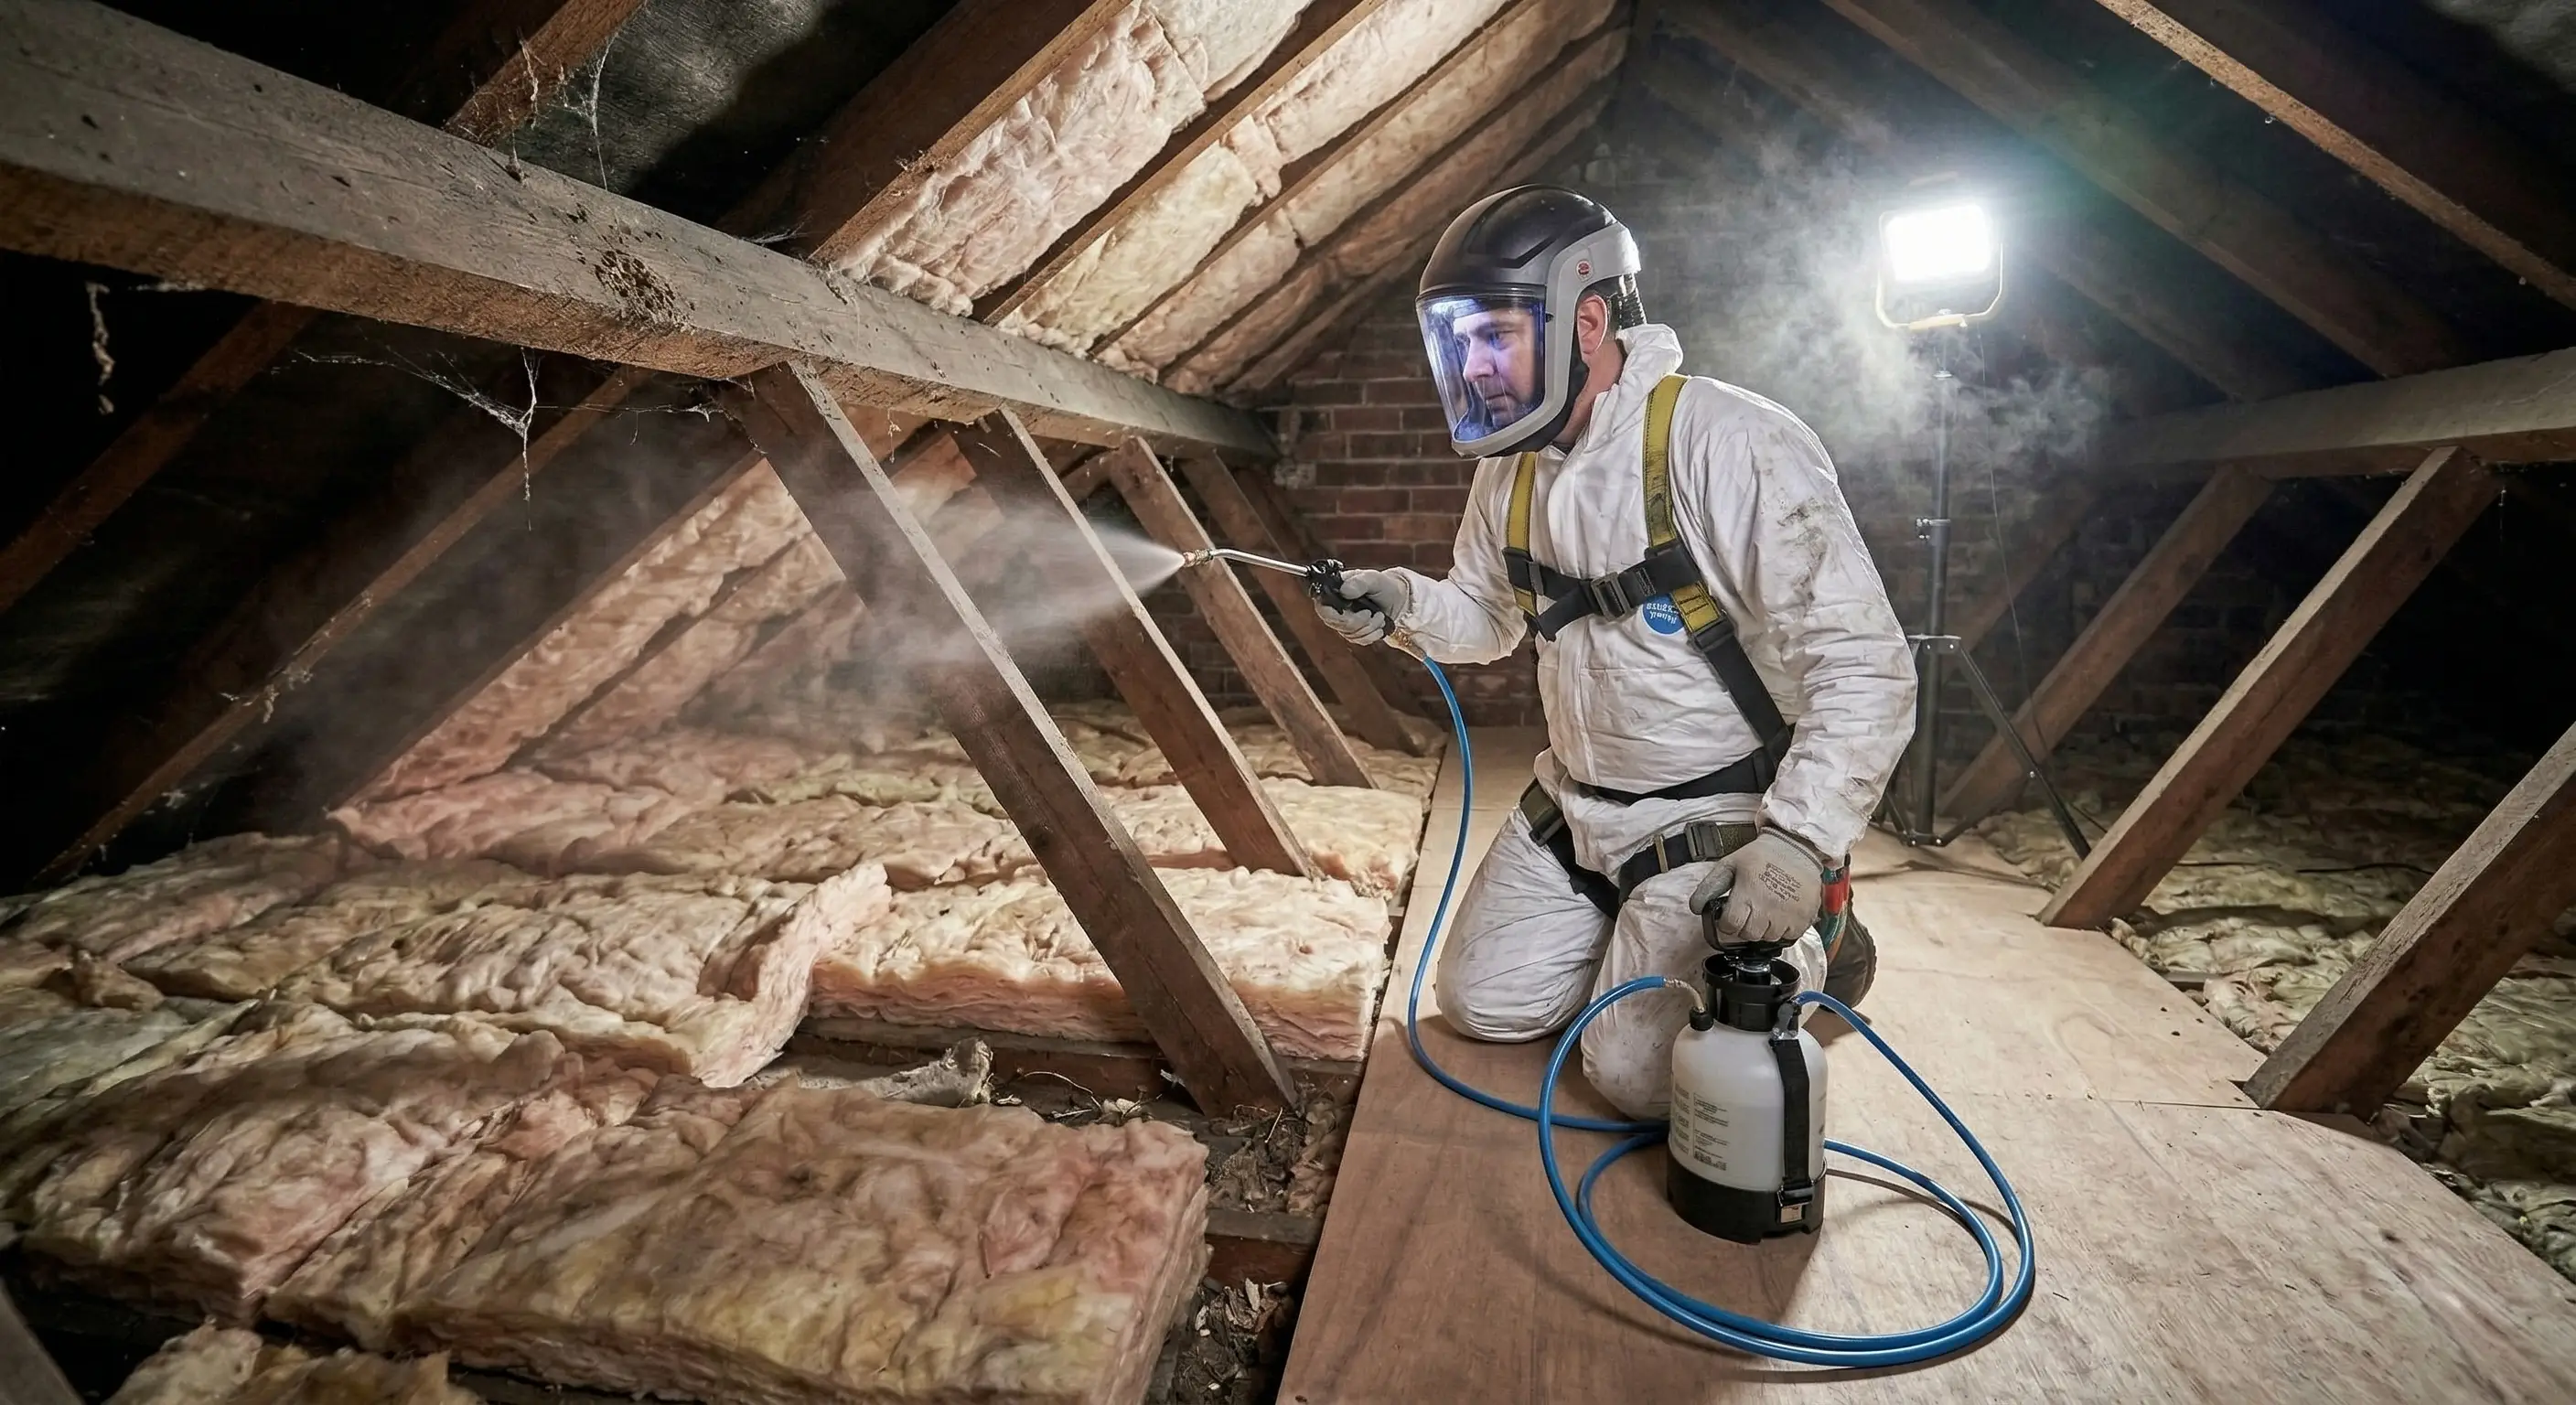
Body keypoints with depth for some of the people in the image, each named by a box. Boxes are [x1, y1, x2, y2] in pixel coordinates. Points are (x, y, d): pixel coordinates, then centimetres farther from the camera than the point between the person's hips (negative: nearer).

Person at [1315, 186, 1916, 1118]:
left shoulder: (1733, 444, -23)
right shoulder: (1512, 467, 0)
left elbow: (1863, 665, -24)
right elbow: (1489, 615, 14)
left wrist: (1800, 841, -33)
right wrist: (1402, 606, -8)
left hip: (1724, 825, -7)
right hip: (1573, 807, 7)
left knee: (1641, 1071, -10)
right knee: (1481, 1002, 10)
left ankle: (1811, 946, 16)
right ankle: (1639, 933, 32)